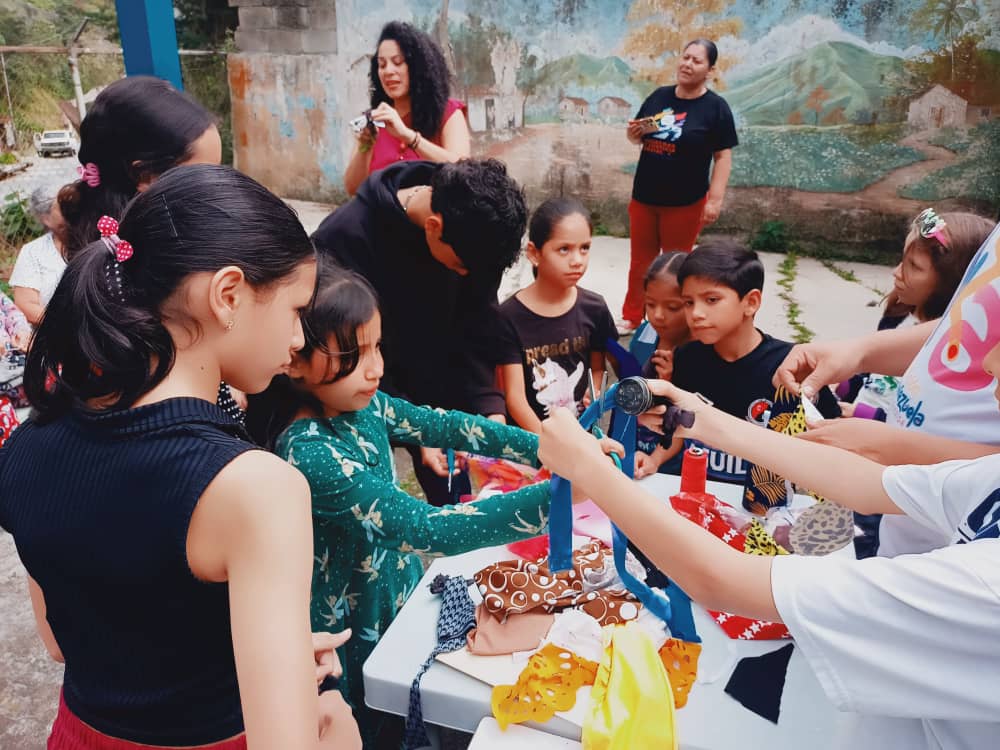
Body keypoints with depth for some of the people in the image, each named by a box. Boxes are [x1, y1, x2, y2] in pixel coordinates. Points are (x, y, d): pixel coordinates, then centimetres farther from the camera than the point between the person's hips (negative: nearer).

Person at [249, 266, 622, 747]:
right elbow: (427, 529, -40)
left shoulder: (361, 404, -9)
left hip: (402, 600, 7)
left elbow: (443, 426, 0)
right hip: (362, 639, -7)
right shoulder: (310, 454, -34)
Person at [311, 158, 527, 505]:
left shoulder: (473, 231, -14)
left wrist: (491, 408, -18)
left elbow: (476, 330, -7)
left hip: (440, 388, 4)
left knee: (458, 503, 8)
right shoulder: (346, 237, -27)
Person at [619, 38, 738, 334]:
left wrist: (715, 199, -16)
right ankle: (631, 318, 26)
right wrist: (633, 132, -8)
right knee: (640, 263, 13)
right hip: (644, 197, 4)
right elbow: (638, 139, 16)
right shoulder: (658, 96, 5)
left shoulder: (716, 106, -7)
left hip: (685, 203, -4)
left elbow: (723, 156, -9)